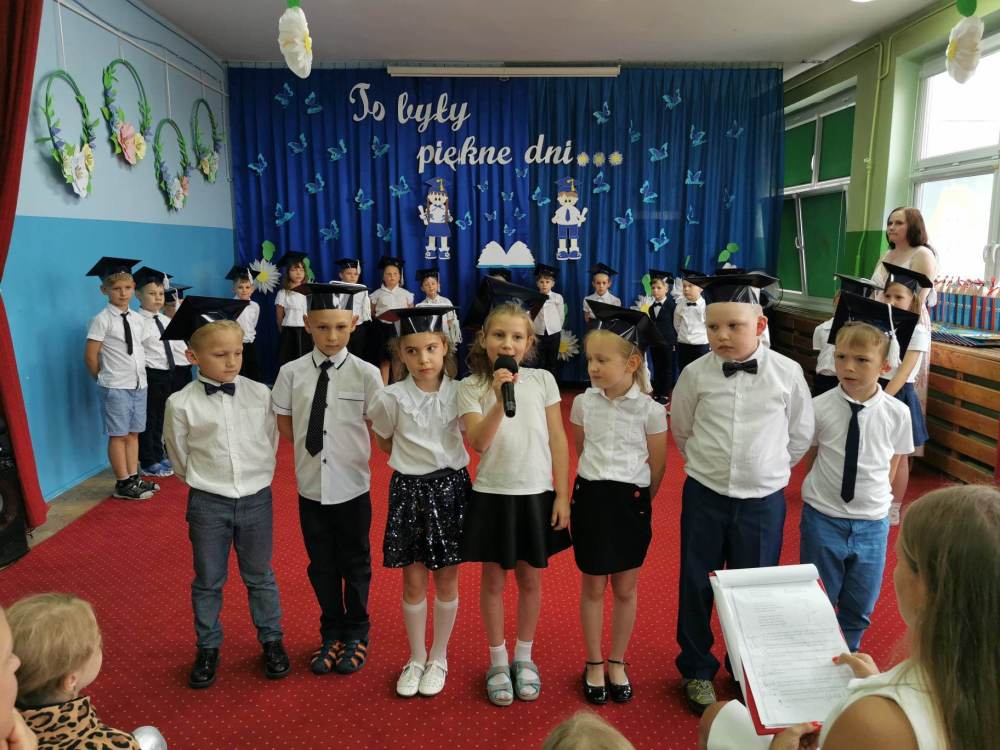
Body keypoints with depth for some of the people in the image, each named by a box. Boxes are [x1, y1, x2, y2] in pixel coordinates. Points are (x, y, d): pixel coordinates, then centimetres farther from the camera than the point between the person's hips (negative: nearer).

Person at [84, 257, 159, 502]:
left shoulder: (137, 319, 9)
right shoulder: (102, 320, -10)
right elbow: (90, 356, -9)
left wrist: (140, 375, 11)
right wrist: (105, 379, -1)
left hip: (139, 384, 6)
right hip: (116, 387, -6)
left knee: (133, 433, 12)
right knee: (118, 435, 1)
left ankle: (134, 478, 20)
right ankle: (123, 484, 8)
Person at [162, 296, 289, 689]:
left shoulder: (260, 394, -7)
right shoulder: (181, 403, -12)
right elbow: (180, 456, 1)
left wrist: (255, 478, 7)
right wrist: (205, 482, 7)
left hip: (256, 498, 1)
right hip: (207, 503, -1)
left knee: (259, 576, 15)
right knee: (208, 580, 14)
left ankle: (271, 640, 31)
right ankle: (208, 648, 32)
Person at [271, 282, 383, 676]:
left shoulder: (366, 373, -10)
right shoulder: (292, 373, -5)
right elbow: (285, 426, 5)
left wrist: (350, 450, -5)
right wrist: (315, 448, -1)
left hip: (352, 486, -1)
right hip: (311, 485, 2)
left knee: (355, 563, 15)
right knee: (321, 564, 16)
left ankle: (356, 634, 35)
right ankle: (332, 633, 35)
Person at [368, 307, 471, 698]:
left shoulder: (459, 393, -7)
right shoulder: (392, 398, -10)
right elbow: (384, 442, 8)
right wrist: (413, 462, 5)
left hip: (450, 488, 1)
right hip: (409, 490, -1)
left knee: (447, 579, 11)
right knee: (414, 581, 9)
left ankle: (438, 658, 30)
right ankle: (416, 658, 30)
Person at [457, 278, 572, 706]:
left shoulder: (543, 380, -3)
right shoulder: (471, 388, -6)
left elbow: (558, 441, -1)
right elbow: (479, 443, -17)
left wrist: (562, 495, -2)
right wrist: (500, 399, -29)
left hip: (536, 494, 1)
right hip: (492, 495, -1)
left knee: (530, 579, 14)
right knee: (494, 579, 11)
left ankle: (524, 659, 33)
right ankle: (497, 662, 29)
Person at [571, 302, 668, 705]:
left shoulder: (651, 410, -11)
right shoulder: (584, 403, -4)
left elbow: (658, 467, -2)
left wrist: (637, 500, 7)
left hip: (632, 502, -1)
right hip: (591, 498, 1)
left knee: (625, 589, 13)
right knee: (593, 587, 11)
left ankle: (617, 664, 32)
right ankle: (594, 664, 29)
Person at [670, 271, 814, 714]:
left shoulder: (787, 373, -8)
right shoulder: (696, 374, -8)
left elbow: (801, 434, 6)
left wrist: (770, 468, 9)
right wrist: (707, 464, 10)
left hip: (763, 500, 0)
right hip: (704, 496, 0)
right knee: (696, 586, 11)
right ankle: (697, 670, 33)